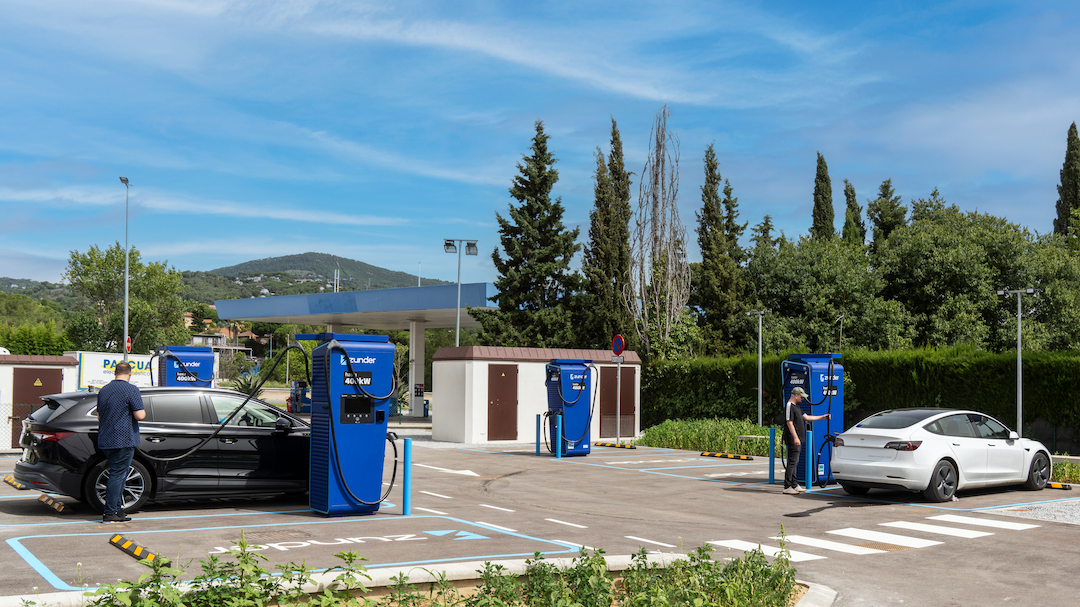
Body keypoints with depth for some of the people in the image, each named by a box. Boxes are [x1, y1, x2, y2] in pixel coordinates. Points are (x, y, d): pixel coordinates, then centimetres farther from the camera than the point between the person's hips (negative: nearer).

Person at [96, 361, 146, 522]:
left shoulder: (103, 390, 12)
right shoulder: (131, 389, -10)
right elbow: (139, 415, -16)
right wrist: (143, 412, 5)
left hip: (105, 441, 7)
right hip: (123, 441, -7)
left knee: (117, 474, 17)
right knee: (118, 475, -4)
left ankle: (118, 508, 19)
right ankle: (110, 513, -3)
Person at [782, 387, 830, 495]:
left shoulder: (796, 407, 20)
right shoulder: (789, 406, -12)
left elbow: (807, 417, 24)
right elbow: (789, 423, -18)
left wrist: (822, 417, 24)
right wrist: (795, 437, -22)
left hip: (798, 440, 10)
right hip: (792, 440, -10)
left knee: (795, 463, 12)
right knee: (792, 462, -10)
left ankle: (794, 485, 17)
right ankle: (787, 487, -10)